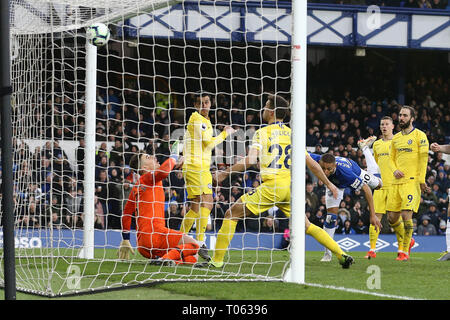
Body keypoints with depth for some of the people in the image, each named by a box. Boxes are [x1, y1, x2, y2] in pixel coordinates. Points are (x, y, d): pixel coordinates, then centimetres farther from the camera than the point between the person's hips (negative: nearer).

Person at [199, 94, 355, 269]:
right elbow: (311, 163, 18)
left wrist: (225, 173, -6)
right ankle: (341, 254, 7)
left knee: (232, 214, 2)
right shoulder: (292, 134, 17)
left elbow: (249, 161, -13)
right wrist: (328, 183, 29)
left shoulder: (262, 132, 0)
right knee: (306, 225, 18)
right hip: (290, 186, 6)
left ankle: (217, 260, -3)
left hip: (272, 185, -6)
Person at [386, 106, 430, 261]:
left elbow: (423, 159, -6)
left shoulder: (419, 136, -2)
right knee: (392, 217, 4)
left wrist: (421, 180, -11)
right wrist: (395, 170, 0)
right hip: (397, 182, 6)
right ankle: (407, 240, 29)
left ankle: (405, 251, -8)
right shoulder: (396, 138, 17)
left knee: (406, 215, -15)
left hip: (412, 181, -6)